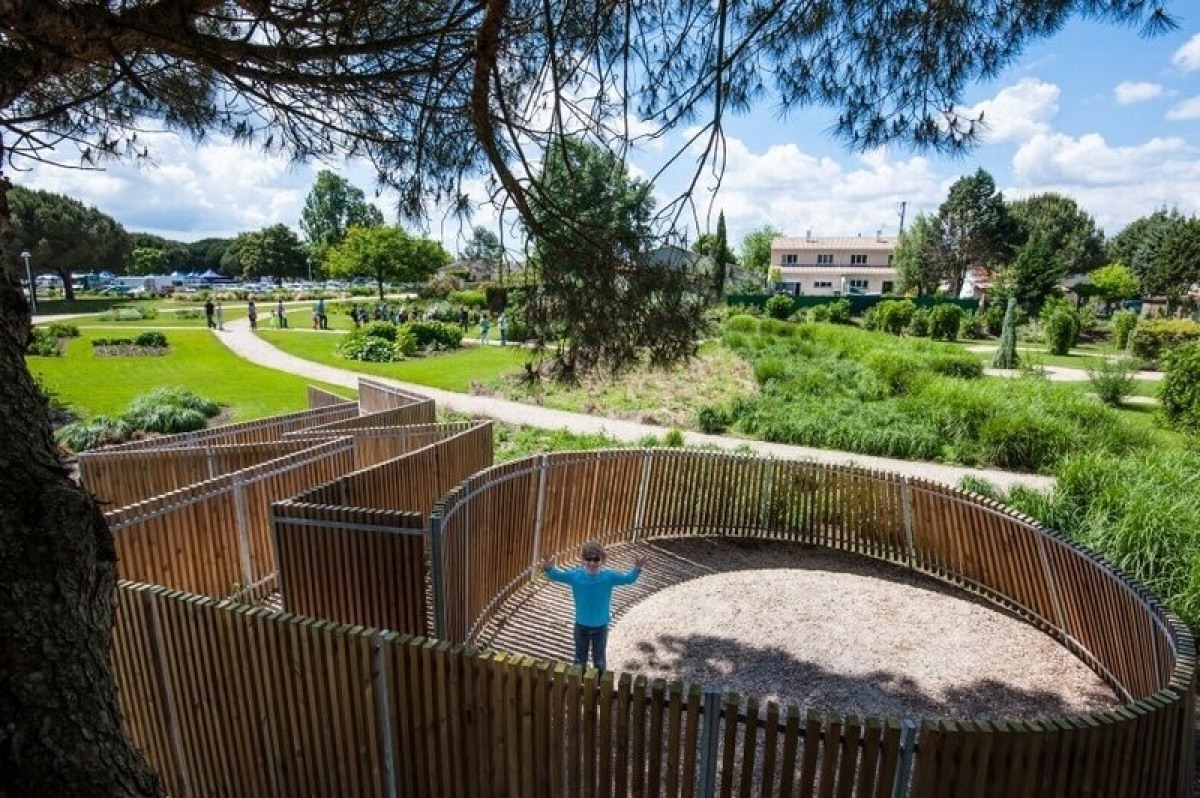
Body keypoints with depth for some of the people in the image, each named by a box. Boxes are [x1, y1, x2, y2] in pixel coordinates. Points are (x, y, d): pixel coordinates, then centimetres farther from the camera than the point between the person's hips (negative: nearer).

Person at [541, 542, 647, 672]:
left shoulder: (608, 576, -18)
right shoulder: (575, 575, -17)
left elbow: (628, 578, -21)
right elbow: (556, 575, -18)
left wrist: (637, 569, -43)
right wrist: (548, 568, -41)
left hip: (601, 626, -1)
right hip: (581, 625, 1)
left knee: (599, 661, 19)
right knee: (580, 659, 21)